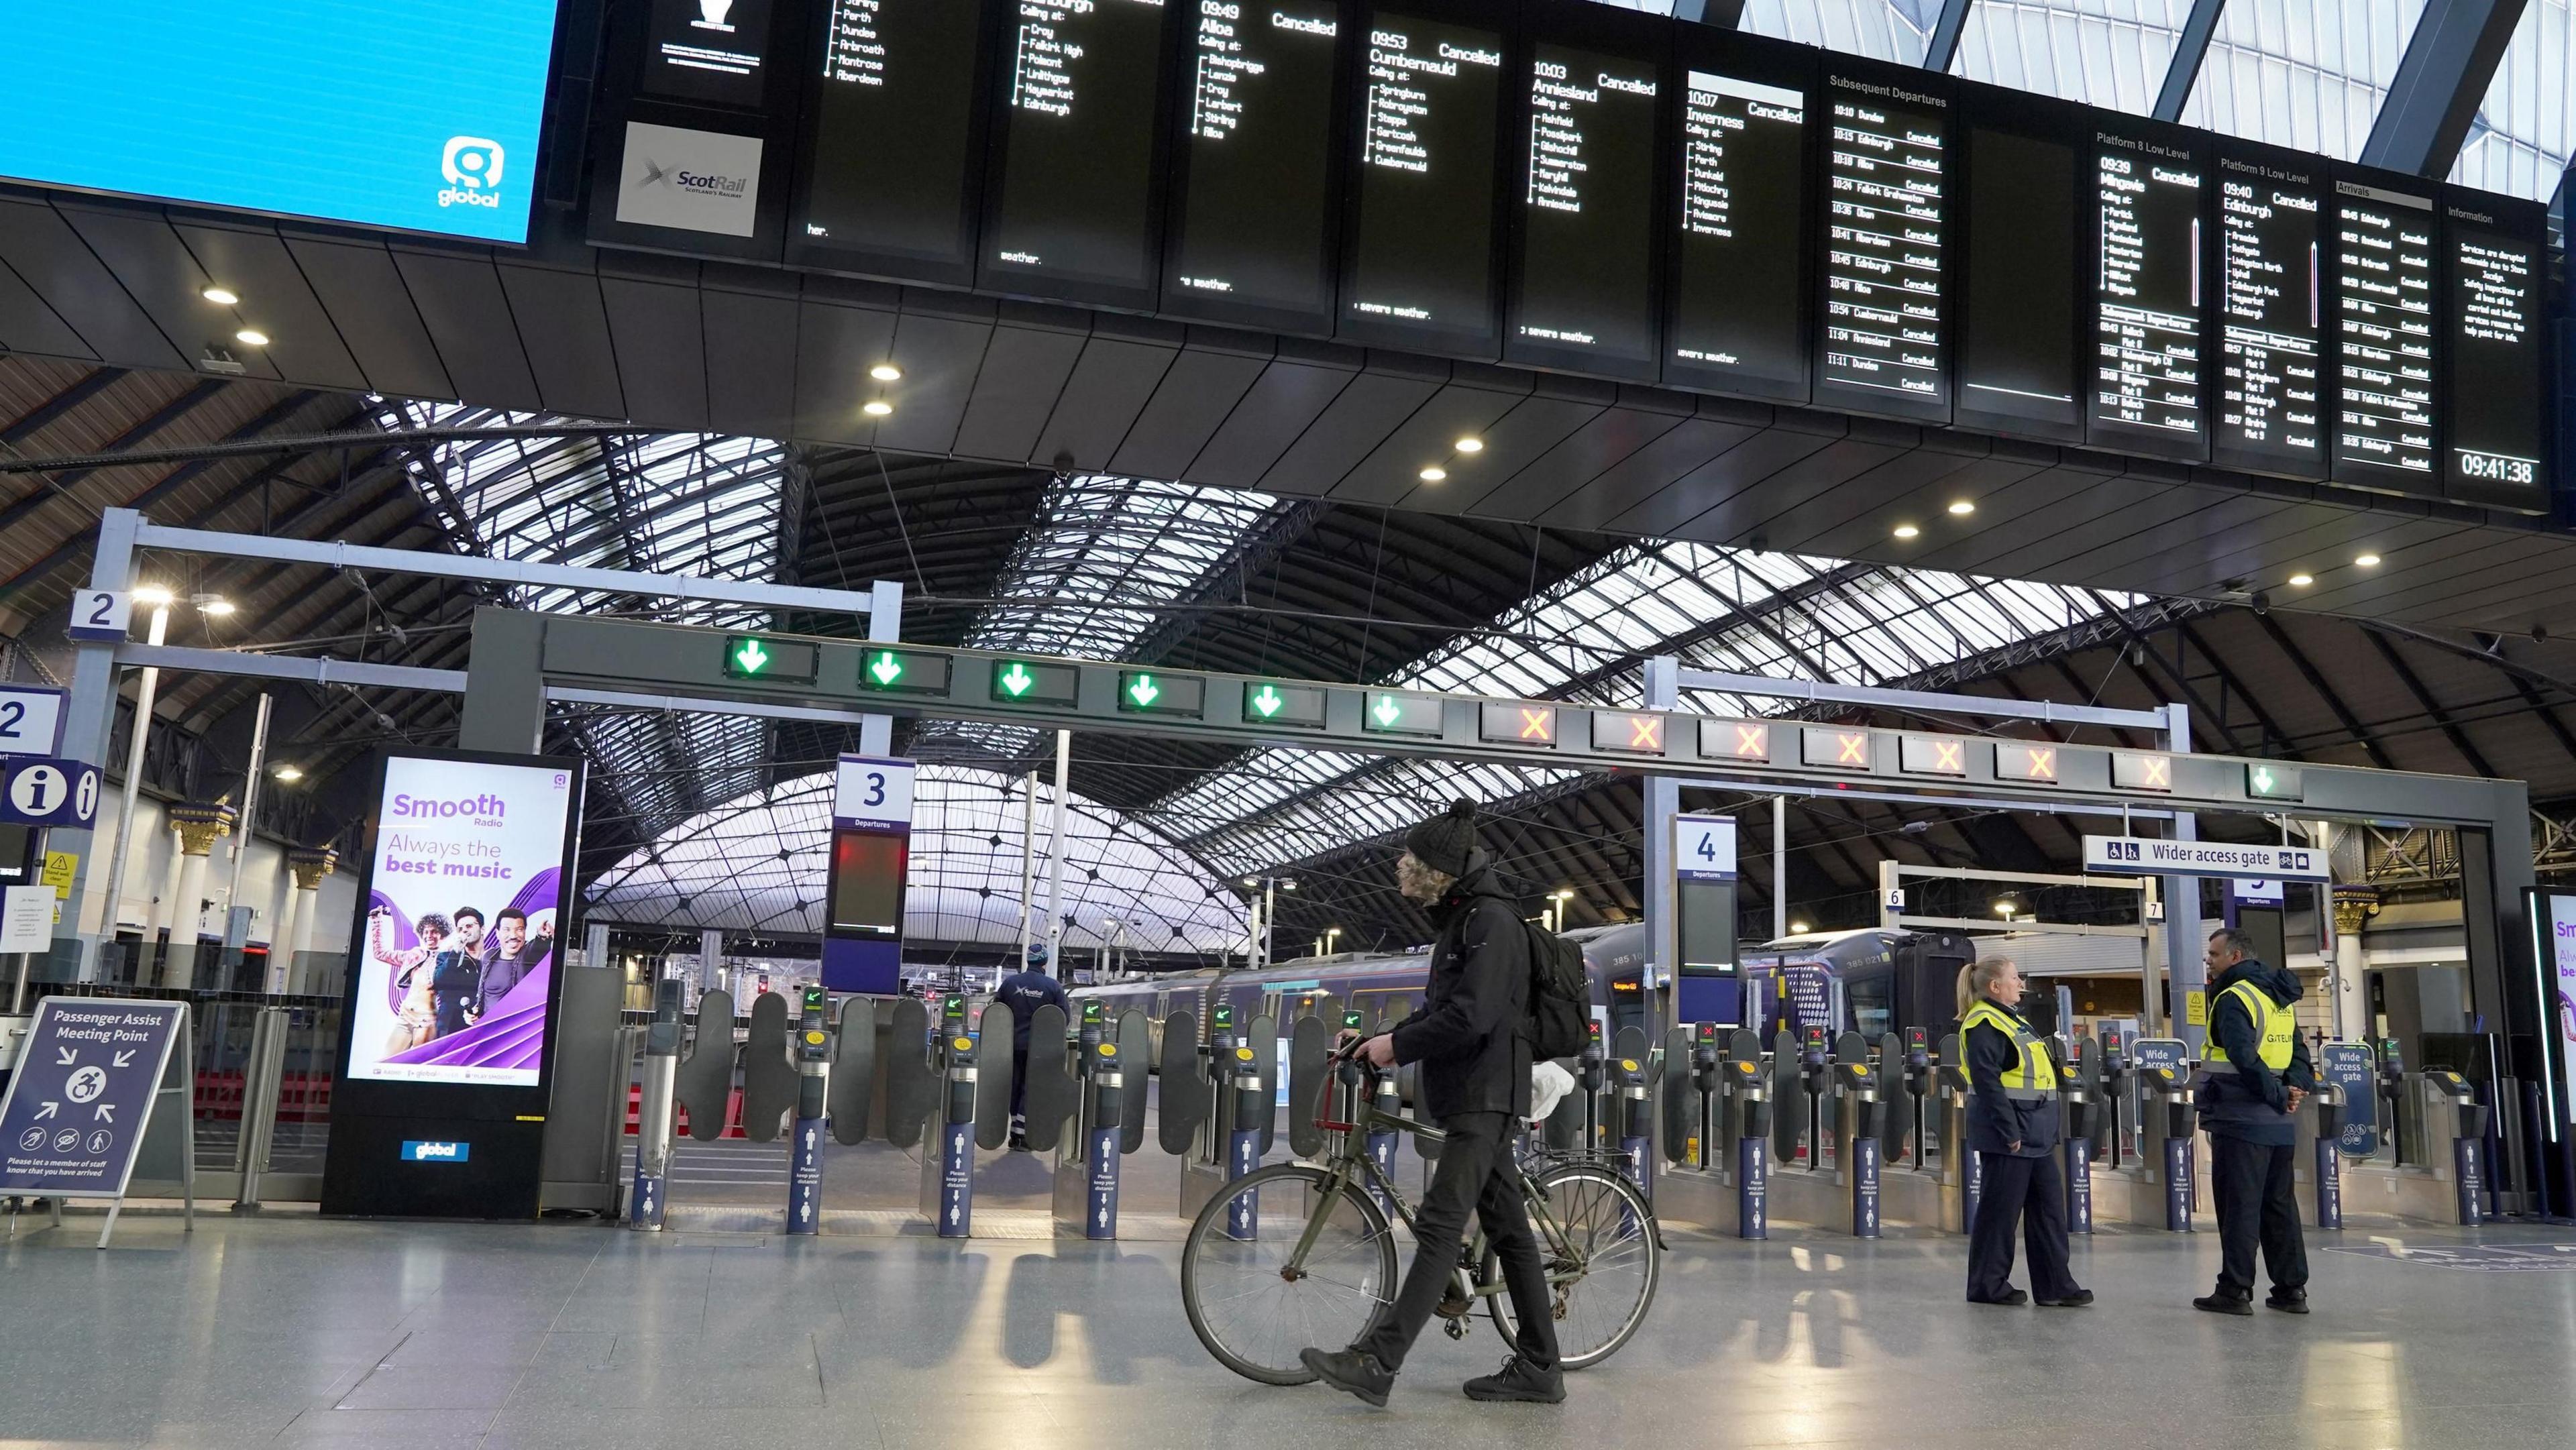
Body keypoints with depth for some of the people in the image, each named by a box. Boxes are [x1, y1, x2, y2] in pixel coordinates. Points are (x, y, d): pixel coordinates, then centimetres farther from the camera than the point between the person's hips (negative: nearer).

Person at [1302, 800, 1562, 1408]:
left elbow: (1472, 1016, -23)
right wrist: (1384, 1038, 11)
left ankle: (1376, 1362, -16)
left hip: (1485, 1094, -10)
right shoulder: (1459, 920, 18)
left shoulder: (1491, 920, -14)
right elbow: (1440, 1009, 23)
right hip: (1470, 1095, 11)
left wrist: (1397, 1047, -14)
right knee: (1506, 1227, 11)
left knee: (1439, 1225, -13)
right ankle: (1538, 1369, 16)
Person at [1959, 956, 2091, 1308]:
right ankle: (1987, 1286, 8)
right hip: (2007, 1134, -10)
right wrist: (2010, 1132, -23)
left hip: (2034, 1133, 10)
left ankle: (2055, 1286, 14)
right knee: (2000, 1209, -2)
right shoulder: (1984, 1024, -14)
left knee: (2049, 1204, 9)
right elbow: (1987, 1082, -21)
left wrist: (2046, 1127, 19)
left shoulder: (2012, 1018, 18)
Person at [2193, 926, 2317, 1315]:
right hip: (2279, 1124, 8)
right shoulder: (2278, 999, 16)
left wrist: (2278, 1094, -15)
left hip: (2241, 1122, -8)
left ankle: (2235, 1290, -1)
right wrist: (2298, 1087, 1)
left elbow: (2244, 1059, -23)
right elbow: (2298, 1052, 16)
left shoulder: (2234, 998, -12)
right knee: (2279, 1206, 13)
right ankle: (2291, 1289, 16)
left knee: (2239, 1206, -4)